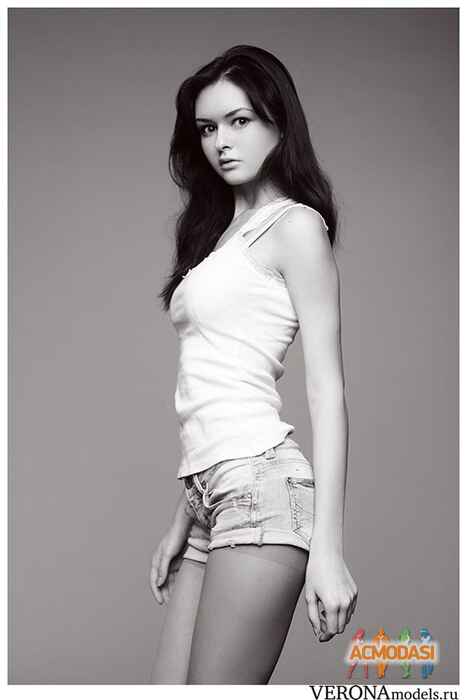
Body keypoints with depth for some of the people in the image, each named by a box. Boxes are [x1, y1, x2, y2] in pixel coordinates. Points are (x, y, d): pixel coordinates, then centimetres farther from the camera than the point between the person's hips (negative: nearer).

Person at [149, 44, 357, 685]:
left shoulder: (295, 224, -1)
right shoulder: (221, 233, 22)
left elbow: (327, 390, -9)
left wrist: (328, 546, -15)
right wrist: (183, 520, 17)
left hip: (260, 485, -8)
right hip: (214, 494, 8)